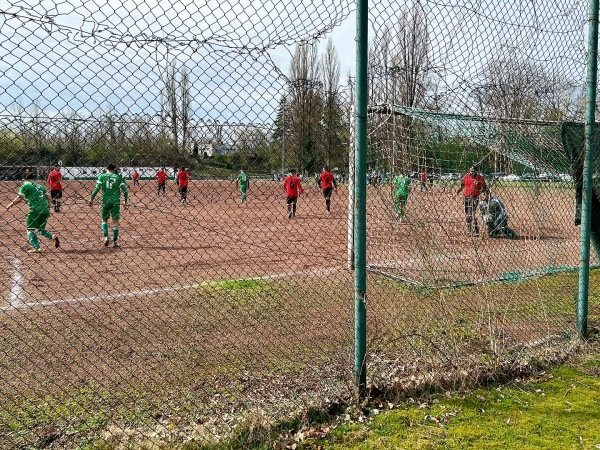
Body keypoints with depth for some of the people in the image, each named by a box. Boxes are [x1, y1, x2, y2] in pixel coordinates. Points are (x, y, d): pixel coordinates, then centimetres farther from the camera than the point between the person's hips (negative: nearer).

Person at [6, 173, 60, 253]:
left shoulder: (25, 186, 4)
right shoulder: (40, 186, 22)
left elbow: (19, 199, -5)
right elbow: (48, 197, 17)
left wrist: (11, 204, 9)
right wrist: (48, 209, 22)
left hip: (35, 209, -7)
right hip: (45, 210, 7)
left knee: (30, 229, 4)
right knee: (40, 229, 22)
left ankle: (37, 248, -8)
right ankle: (53, 237, -3)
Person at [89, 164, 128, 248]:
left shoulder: (102, 176, 5)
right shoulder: (118, 177, 7)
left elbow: (97, 188, -7)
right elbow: (125, 189, 1)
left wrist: (91, 199, -3)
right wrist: (125, 201, 9)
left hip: (106, 201, 0)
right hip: (116, 202, 0)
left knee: (104, 219, 16)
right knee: (115, 221, 7)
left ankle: (106, 237, -5)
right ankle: (115, 241, 4)